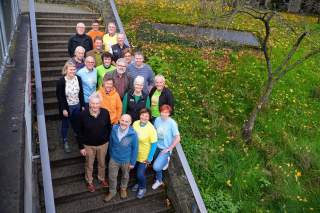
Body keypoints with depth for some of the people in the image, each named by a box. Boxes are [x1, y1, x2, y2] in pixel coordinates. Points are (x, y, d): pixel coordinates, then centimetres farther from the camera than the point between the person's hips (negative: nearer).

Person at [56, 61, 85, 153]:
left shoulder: (78, 78, -4)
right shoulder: (61, 81, -17)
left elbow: (81, 93, 4)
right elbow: (60, 96, -13)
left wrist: (82, 105, 4)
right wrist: (63, 109, -14)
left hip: (77, 106, 3)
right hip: (66, 107, -3)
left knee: (77, 123, 19)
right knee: (65, 125, 13)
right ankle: (65, 142, 31)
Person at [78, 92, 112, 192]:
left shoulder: (105, 113, -17)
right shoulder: (83, 114, -21)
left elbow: (109, 128, -3)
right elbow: (80, 132, -11)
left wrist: (108, 140, 2)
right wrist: (81, 147, -8)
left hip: (103, 144, 1)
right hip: (89, 145, -1)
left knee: (102, 163, 23)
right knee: (89, 165, 21)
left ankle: (102, 178, 51)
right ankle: (90, 182, 47)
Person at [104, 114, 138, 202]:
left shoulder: (133, 134, -27)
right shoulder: (114, 129, -18)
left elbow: (135, 149, -14)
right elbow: (111, 143, 0)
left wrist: (132, 162, -7)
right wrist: (111, 154, 11)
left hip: (126, 160, -2)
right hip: (114, 159, 2)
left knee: (125, 176, 25)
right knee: (112, 176, 18)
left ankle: (123, 189, 54)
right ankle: (112, 191, 46)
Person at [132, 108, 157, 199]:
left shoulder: (151, 129, -26)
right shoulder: (135, 123, -12)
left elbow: (154, 144, -18)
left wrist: (149, 158, -14)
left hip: (144, 156, -5)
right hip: (134, 154, 5)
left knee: (140, 174, 3)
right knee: (137, 170, 24)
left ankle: (142, 188, 34)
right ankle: (139, 183, 54)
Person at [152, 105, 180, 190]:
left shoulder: (172, 123, -19)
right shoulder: (157, 120, -5)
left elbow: (177, 138, -16)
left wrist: (169, 149, -14)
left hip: (165, 149, -5)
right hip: (157, 147, 5)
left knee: (156, 167, -19)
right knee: (157, 165, 21)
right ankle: (158, 180, 47)